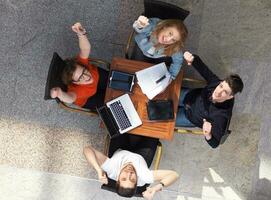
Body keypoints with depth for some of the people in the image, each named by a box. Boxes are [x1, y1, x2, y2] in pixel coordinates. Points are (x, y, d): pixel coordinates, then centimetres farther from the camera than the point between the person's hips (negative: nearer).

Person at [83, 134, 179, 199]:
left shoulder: (111, 170, -46)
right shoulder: (143, 178, -46)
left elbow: (87, 149, -47)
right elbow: (174, 174, -46)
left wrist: (99, 170, -56)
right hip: (140, 156, -1)